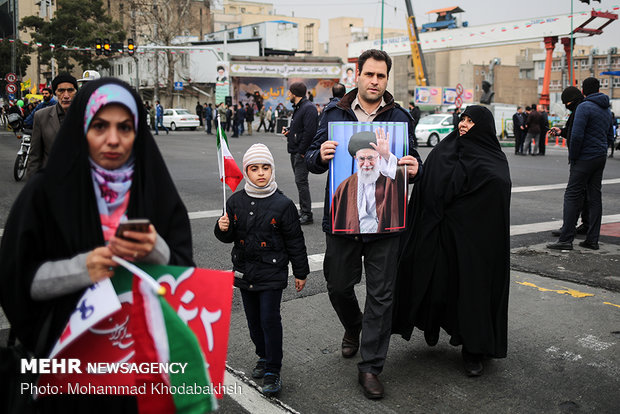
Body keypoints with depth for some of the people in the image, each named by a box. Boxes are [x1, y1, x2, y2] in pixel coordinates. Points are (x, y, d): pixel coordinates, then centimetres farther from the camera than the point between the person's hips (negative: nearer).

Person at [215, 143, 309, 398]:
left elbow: (295, 241, -4)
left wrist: (301, 272, 0)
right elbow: (229, 236, 10)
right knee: (253, 319, 15)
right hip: (245, 271, 5)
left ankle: (273, 371, 8)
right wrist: (223, 229, -14)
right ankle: (263, 357, 36)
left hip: (272, 272, -4)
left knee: (270, 319, -4)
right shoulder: (236, 201, 1)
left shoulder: (282, 204, -9)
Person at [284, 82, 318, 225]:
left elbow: (309, 132, -23)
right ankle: (303, 211, 19)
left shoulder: (308, 108, -14)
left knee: (301, 181, -11)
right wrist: (288, 132, 7)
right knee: (300, 181, 13)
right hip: (295, 152, 10)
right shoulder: (298, 108, 18)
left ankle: (307, 215, -8)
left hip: (302, 153, -10)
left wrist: (301, 151, -21)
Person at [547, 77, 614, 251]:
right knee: (595, 197, 9)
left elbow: (577, 135, -19)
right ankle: (592, 240, 11)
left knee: (572, 196, -6)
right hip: (601, 158, 8)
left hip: (585, 158, -8)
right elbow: (610, 136, 21)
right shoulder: (607, 109, 15)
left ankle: (566, 239, -8)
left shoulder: (584, 107, -12)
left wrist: (572, 157, -10)